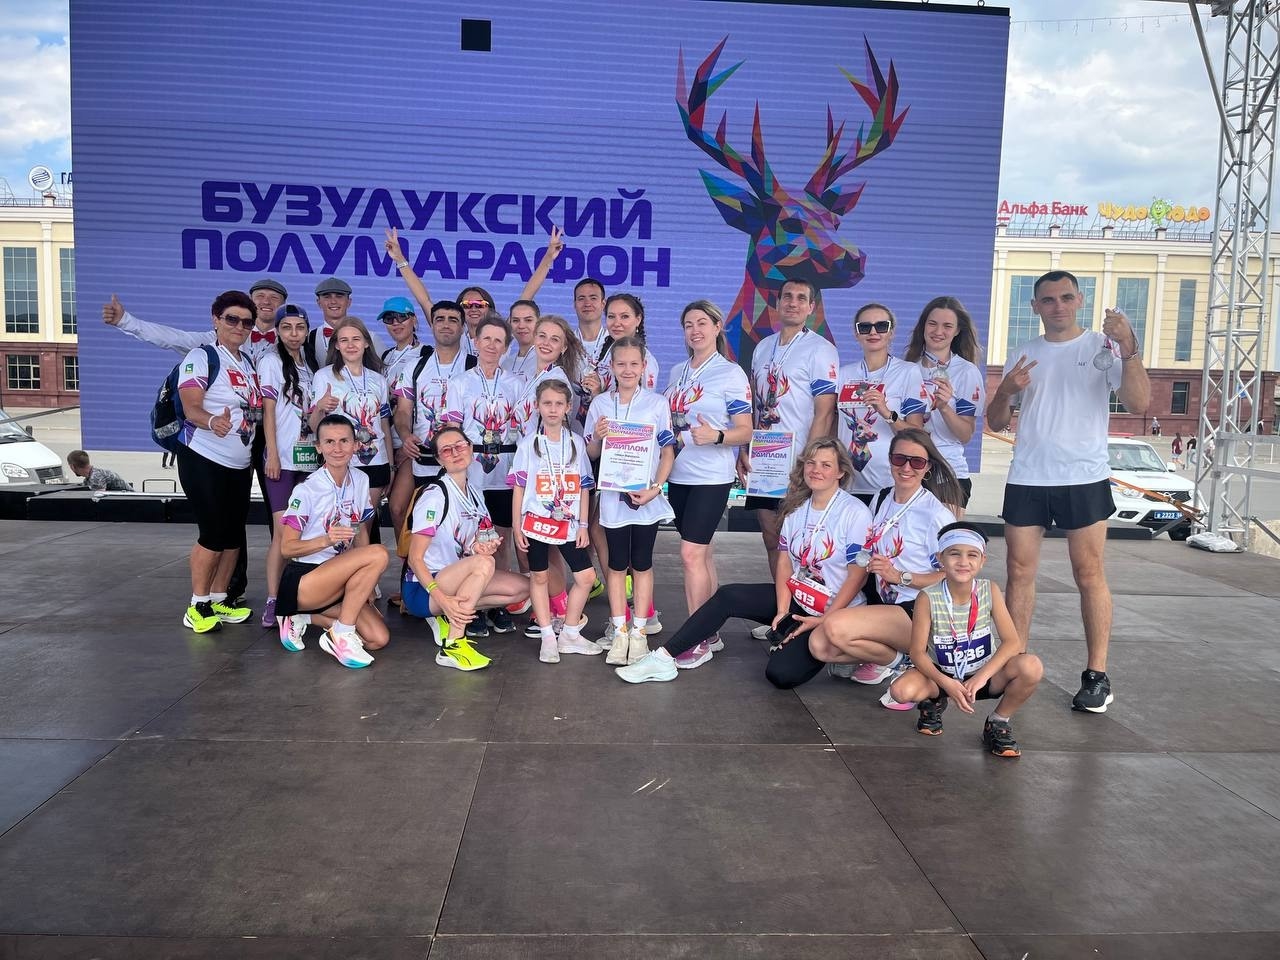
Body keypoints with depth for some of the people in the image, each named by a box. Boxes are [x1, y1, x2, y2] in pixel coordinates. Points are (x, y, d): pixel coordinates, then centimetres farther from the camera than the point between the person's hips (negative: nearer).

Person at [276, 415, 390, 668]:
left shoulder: (361, 481, 5)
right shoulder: (307, 490, -13)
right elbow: (287, 548, -11)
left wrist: (367, 584, 6)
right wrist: (326, 540, -28)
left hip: (338, 581, 7)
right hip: (303, 580, -7)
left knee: (378, 638, -12)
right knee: (378, 554, -29)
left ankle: (305, 617, 6)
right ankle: (342, 633, -17)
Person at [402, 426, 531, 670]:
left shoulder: (475, 494, 8)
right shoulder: (434, 495, -16)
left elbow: (486, 545, 16)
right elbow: (415, 559, -19)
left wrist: (483, 547, -10)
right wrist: (442, 598, -32)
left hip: (454, 579, 8)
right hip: (422, 589, -8)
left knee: (521, 587, -4)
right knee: (483, 564, -32)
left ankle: (448, 617, -2)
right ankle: (452, 646, -29)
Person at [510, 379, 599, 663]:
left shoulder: (577, 443, 4)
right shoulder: (529, 444, -2)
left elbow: (583, 487, 6)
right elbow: (518, 488, 0)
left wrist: (583, 525, 2)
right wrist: (517, 527, -4)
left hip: (568, 524, 2)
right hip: (536, 522, -2)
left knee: (586, 577, 1)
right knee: (539, 577, 6)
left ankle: (570, 634, 15)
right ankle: (547, 637, 16)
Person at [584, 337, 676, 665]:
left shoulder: (658, 403, -1)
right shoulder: (600, 404, 4)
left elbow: (668, 451, -1)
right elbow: (591, 454, 9)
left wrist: (655, 488, -13)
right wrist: (598, 437, -13)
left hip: (647, 496, -1)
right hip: (613, 495, 1)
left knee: (642, 563, 6)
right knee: (617, 564, 7)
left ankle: (639, 631, 14)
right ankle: (619, 631, 14)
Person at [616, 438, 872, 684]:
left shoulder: (855, 512, -13)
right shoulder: (796, 508, 5)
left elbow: (858, 575, -14)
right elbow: (784, 562, 3)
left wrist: (823, 622, -19)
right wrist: (782, 610, -12)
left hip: (836, 612, -6)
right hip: (795, 598, 6)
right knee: (727, 596, -13)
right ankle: (665, 657, -9)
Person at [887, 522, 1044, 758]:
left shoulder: (989, 591, -12)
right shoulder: (928, 598, -17)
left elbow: (1013, 642, -16)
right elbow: (918, 652, -15)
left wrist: (982, 676, -29)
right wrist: (946, 683, -31)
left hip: (985, 675, 1)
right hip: (942, 676, -1)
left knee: (1031, 667, -28)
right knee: (902, 690, -31)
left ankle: (998, 724, 0)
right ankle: (934, 700, 9)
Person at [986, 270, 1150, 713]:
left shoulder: (1104, 346, 2)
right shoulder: (1021, 356, 12)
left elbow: (1139, 404, -10)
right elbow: (995, 423, 11)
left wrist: (1129, 349, -23)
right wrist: (1006, 391, -10)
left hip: (1084, 479, -3)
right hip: (1026, 479, 3)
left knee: (1089, 574, -1)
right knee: (1019, 572, 4)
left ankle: (1097, 675, 5)